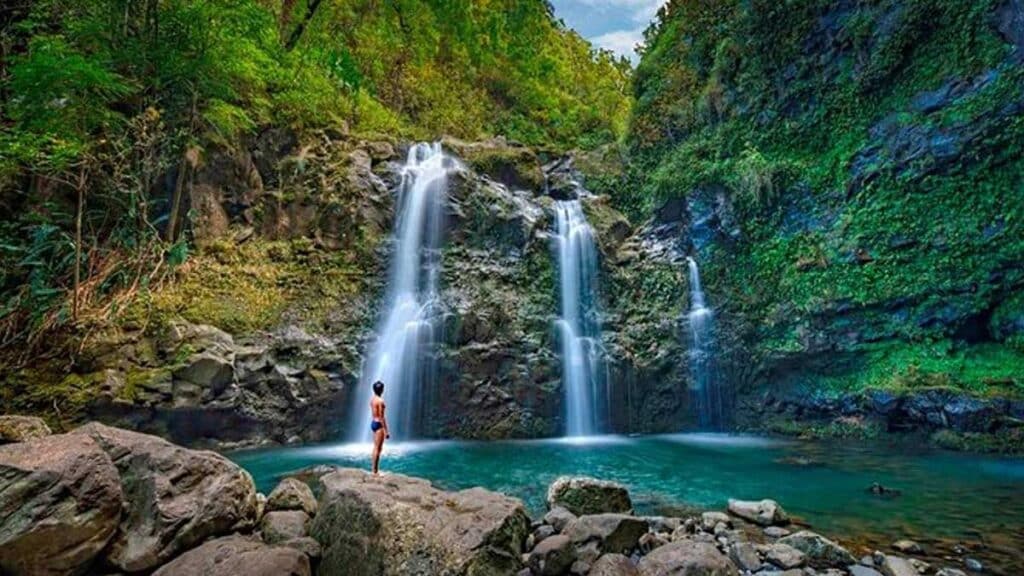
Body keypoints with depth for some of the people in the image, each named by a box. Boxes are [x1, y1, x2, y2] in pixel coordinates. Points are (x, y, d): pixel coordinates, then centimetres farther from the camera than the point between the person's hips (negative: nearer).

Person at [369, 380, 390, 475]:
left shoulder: (372, 399, 8)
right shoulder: (380, 401, -19)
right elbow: (381, 417, -19)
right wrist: (386, 431, -16)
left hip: (373, 423, 9)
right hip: (379, 424, -9)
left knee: (375, 447, 15)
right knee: (378, 448, -4)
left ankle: (375, 469, 22)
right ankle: (375, 471, 0)